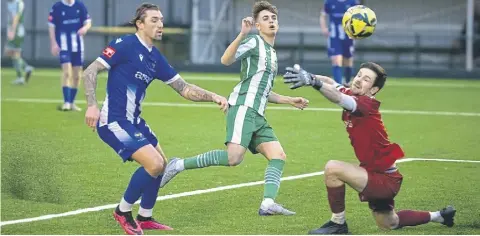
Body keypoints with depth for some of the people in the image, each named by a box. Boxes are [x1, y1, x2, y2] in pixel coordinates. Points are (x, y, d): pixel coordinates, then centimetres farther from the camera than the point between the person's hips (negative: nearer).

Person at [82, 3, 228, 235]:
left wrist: (213, 97, 2)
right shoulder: (125, 45, -13)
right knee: (154, 164, -17)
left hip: (133, 121, 9)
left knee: (160, 164, 16)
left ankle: (145, 217, 31)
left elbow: (184, 88, 14)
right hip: (113, 122, -9)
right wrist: (92, 105, -26)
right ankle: (123, 211, 2)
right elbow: (90, 72, -15)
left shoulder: (156, 58, 10)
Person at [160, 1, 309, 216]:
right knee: (234, 158, -23)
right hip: (243, 107, -9)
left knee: (278, 156, -4)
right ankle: (179, 165, -13)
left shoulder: (271, 53, 26)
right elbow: (226, 60, -19)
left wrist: (290, 100, 31)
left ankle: (268, 203, -16)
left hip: (257, 115, 9)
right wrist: (242, 35, -30)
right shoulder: (254, 42, -1)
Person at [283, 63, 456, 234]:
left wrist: (314, 82, -60)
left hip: (384, 179, -10)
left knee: (332, 168, -25)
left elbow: (338, 98, -45)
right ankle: (440, 216, 45)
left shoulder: (366, 104, -26)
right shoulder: (351, 95, -2)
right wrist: (310, 77, -18)